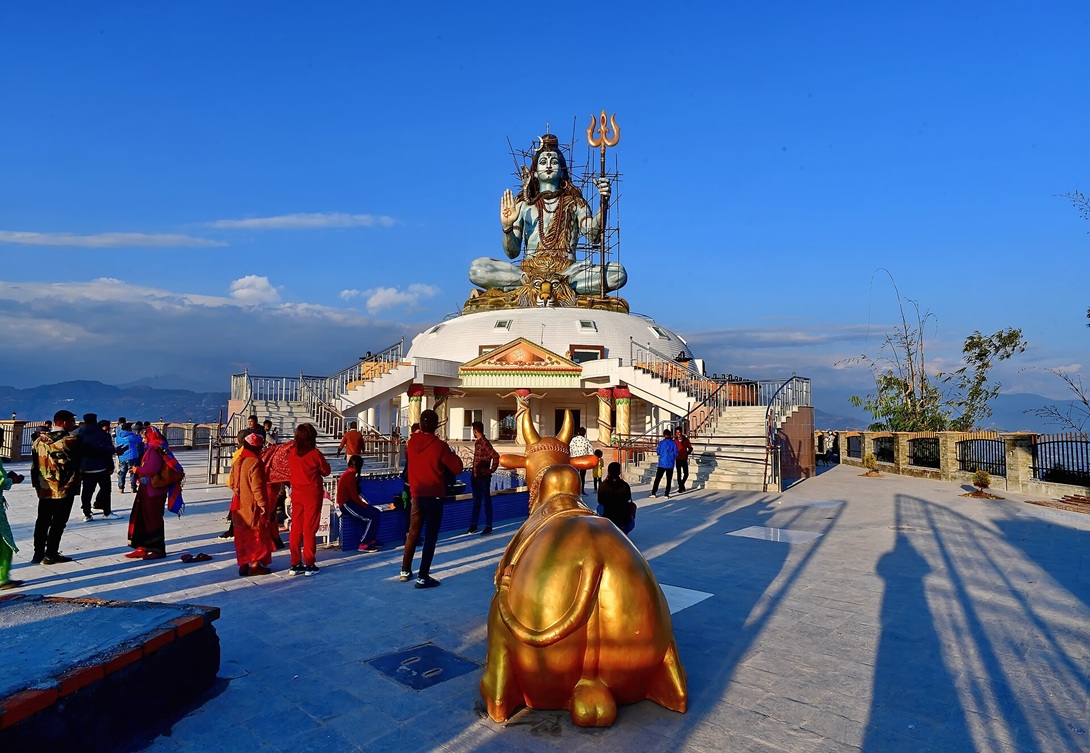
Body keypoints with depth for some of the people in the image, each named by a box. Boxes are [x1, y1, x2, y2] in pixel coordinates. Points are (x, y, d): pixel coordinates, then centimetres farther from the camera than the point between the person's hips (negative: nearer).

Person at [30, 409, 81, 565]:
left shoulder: (39, 440, 5)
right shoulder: (71, 440, -14)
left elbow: (34, 465, 13)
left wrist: (36, 484, 23)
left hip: (44, 489, 6)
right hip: (65, 489, -6)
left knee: (42, 521, 15)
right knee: (58, 522, 3)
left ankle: (38, 553, 21)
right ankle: (51, 555, 6)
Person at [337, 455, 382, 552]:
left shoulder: (349, 474, 13)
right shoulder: (350, 476, -17)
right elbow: (354, 496, -20)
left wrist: (363, 502, 3)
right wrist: (364, 505, -9)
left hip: (349, 502, 10)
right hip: (347, 505, -10)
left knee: (376, 513, 1)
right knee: (372, 517, -18)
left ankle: (371, 540, 5)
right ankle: (363, 544, -13)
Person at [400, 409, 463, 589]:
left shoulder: (411, 442, 0)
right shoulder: (440, 446, -15)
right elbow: (457, 469, -14)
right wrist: (453, 455, 4)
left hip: (416, 495, 5)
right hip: (434, 496, -5)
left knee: (413, 533, 17)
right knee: (430, 537, 2)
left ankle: (405, 571, 26)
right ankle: (423, 577, 4)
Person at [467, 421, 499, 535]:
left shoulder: (485, 443, -17)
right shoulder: (477, 442, 9)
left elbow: (496, 456, -25)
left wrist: (491, 470, -17)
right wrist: (473, 471, 9)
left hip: (483, 477, -8)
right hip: (475, 475, 8)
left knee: (486, 501, 2)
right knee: (476, 501, 15)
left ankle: (488, 526, 11)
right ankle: (473, 525, 23)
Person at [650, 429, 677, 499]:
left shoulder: (661, 443, -7)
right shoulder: (674, 443, -6)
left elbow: (658, 452, 3)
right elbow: (676, 454, -2)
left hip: (662, 464, 0)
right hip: (670, 464, 0)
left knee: (657, 479, 8)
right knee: (669, 480, 9)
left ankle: (653, 493, 7)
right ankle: (667, 494, 7)